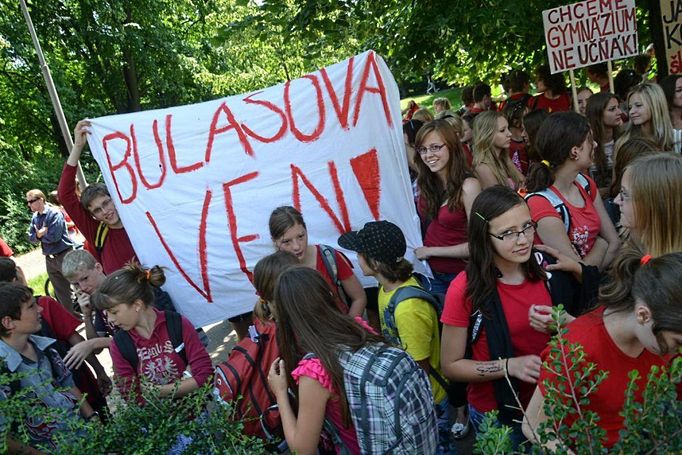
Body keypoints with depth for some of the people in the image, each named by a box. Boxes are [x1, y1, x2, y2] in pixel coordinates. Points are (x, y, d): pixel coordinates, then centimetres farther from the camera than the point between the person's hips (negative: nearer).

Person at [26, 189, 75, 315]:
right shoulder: (35, 218, 8)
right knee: (61, 293, 13)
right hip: (50, 258, 8)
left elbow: (54, 237, -22)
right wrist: (41, 233, -14)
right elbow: (31, 238, 7)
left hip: (64, 255, -7)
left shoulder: (54, 214, -14)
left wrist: (39, 234, -5)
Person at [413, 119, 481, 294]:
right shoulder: (423, 183, -1)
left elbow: (477, 244, -18)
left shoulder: (468, 186, -19)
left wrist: (431, 251, -13)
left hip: (461, 275, -5)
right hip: (431, 274, 5)